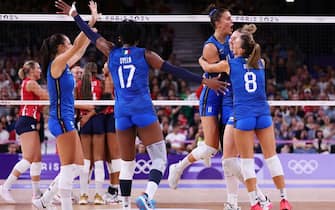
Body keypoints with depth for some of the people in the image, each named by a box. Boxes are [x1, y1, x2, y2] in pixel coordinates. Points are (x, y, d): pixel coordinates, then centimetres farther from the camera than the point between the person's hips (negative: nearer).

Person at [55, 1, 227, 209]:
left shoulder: (112, 53, 9)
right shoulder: (145, 55, 2)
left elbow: (92, 35, 22)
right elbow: (174, 70, -2)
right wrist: (204, 80, -2)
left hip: (122, 112, 4)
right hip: (143, 110, -4)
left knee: (127, 163, 12)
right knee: (160, 159, -6)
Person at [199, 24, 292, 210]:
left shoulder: (229, 65, 3)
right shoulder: (261, 63, 10)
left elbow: (207, 67, 21)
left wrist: (201, 59, 42)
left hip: (243, 116, -3)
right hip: (263, 114, 3)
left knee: (247, 160, 2)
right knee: (271, 157, 6)